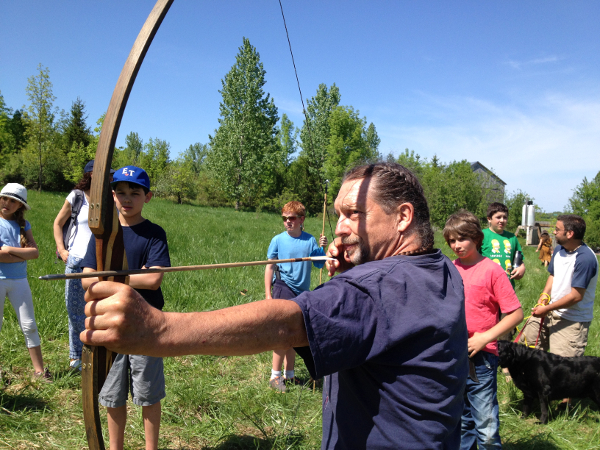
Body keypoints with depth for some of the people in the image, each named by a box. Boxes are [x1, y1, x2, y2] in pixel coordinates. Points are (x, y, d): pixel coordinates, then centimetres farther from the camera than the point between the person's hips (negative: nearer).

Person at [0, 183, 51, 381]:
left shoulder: (24, 224, 4)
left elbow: (35, 252, -7)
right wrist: (23, 254, -14)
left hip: (19, 281, 3)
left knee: (29, 326, 5)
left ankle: (39, 369, 13)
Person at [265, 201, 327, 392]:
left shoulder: (310, 240, 2)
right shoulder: (278, 240, -4)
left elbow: (320, 264, 7)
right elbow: (270, 267, 0)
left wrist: (322, 249, -10)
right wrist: (268, 294, -2)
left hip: (302, 292, 4)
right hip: (283, 290, -3)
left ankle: (289, 375, 26)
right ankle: (275, 376, 7)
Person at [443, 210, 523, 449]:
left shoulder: (491, 270, -8)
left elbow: (516, 313, -9)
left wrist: (485, 337, -15)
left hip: (480, 358, -4)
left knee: (487, 430, 1)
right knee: (461, 424, 18)